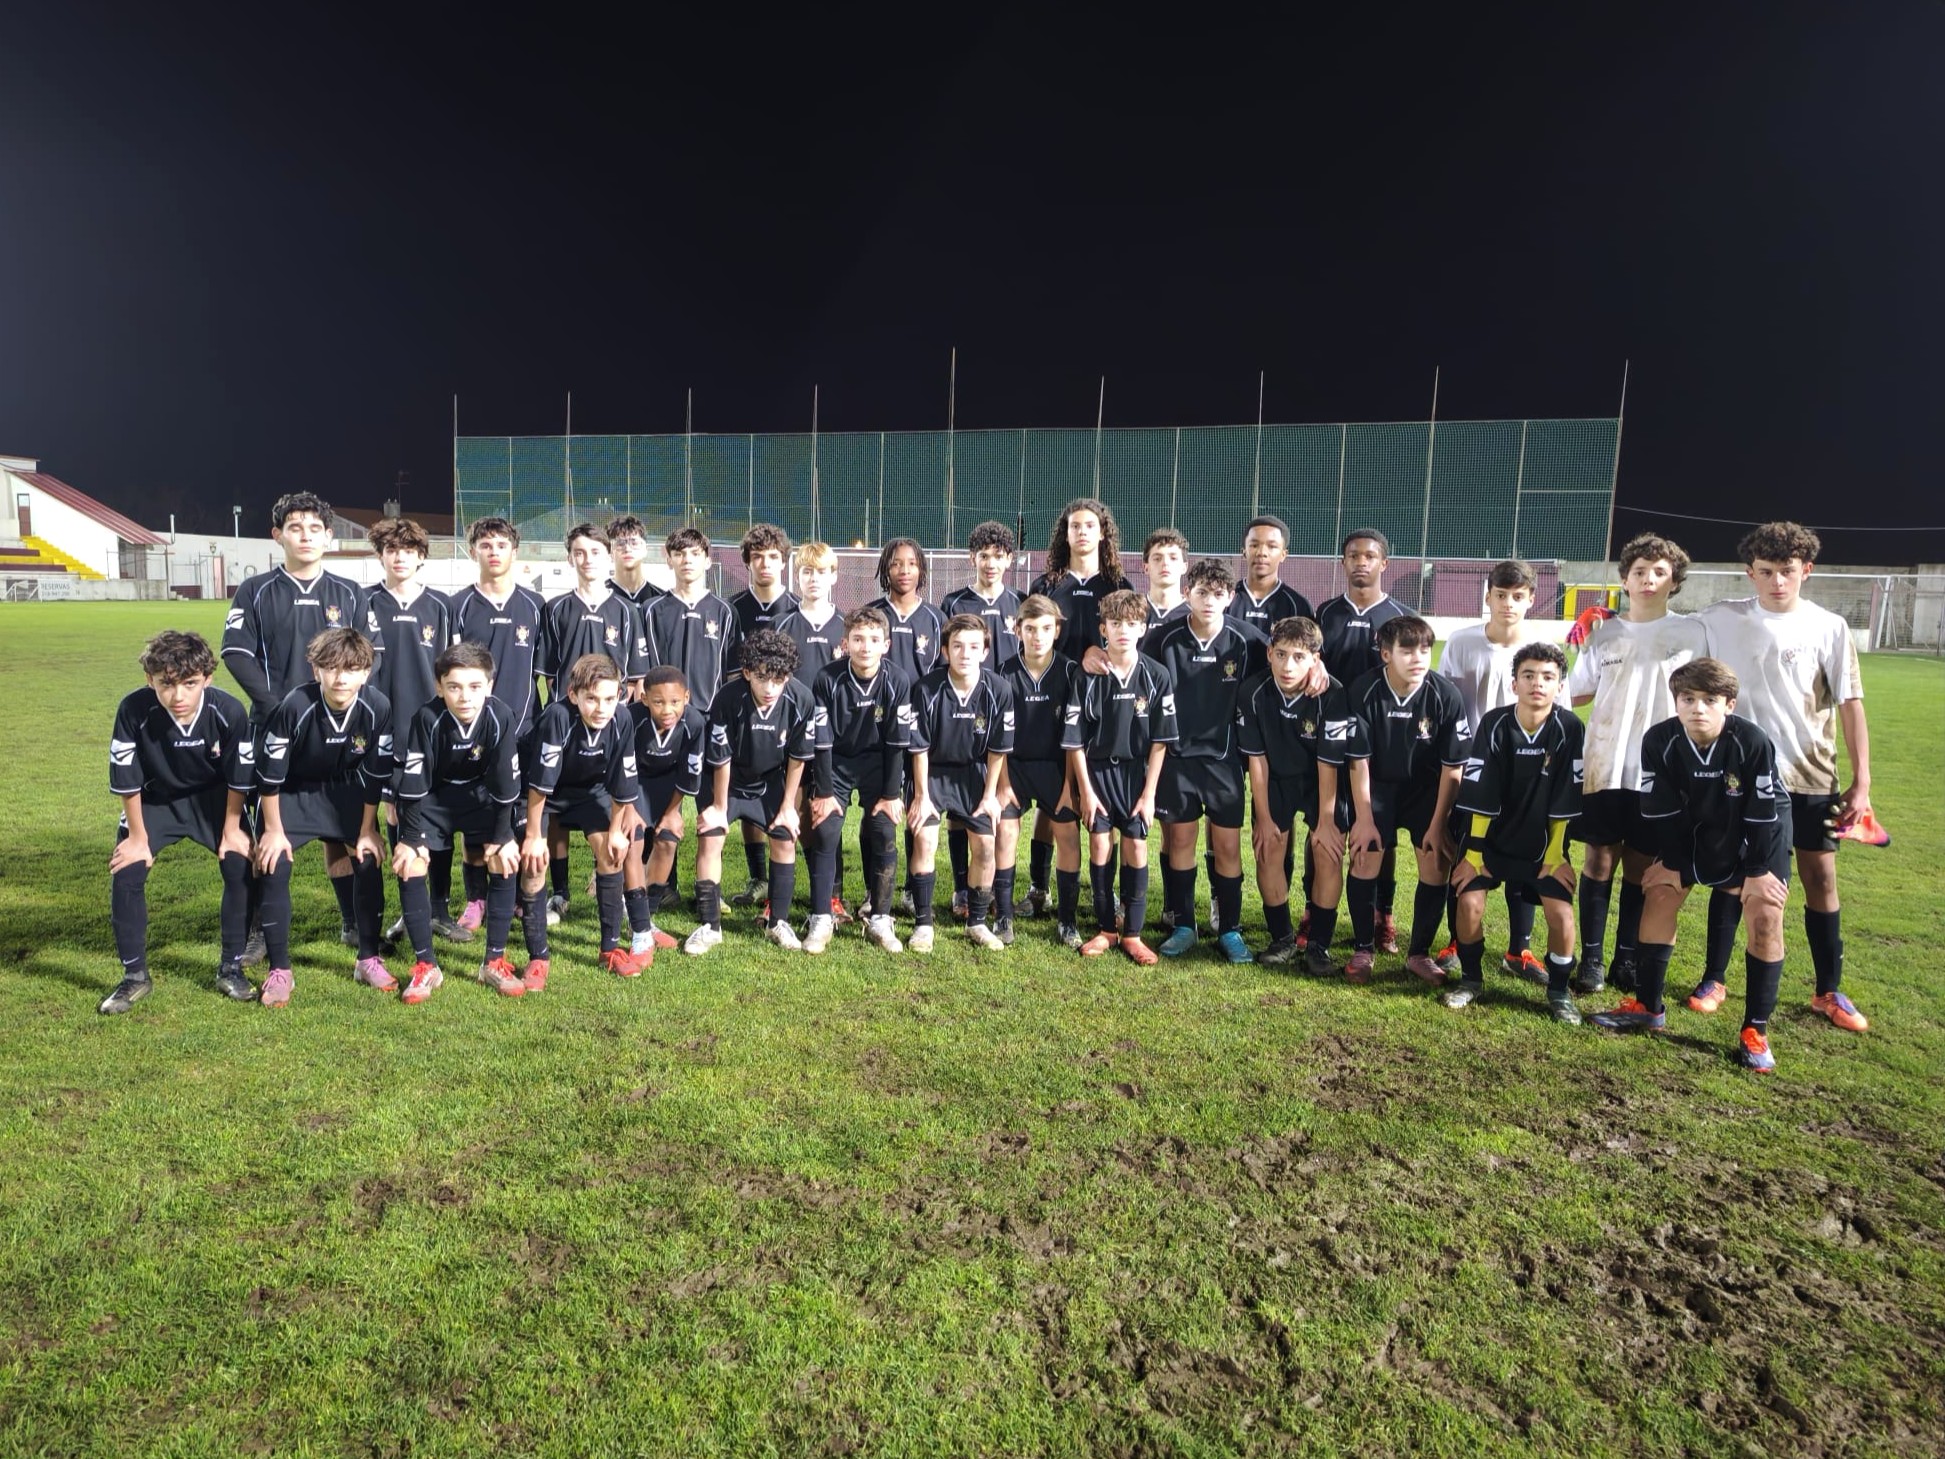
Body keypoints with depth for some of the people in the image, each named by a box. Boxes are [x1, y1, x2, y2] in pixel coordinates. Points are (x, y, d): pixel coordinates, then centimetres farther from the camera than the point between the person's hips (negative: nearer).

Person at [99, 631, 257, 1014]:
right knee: (125, 874, -12)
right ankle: (135, 975, 6)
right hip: (155, 800, 0)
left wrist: (231, 829, -7)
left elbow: (240, 778, -14)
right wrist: (138, 835, -10)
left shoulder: (229, 711, -28)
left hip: (214, 799, 0)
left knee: (241, 868, -13)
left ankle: (231, 968, 3)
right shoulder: (134, 710, -30)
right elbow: (126, 779, -17)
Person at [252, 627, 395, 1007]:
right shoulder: (295, 706, -33)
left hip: (345, 789, 2)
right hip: (291, 791, -2)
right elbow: (269, 773, -20)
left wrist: (367, 829, -6)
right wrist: (273, 829, -13)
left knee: (369, 861, -5)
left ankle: (368, 959, 10)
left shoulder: (377, 708, -25)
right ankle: (279, 971, -1)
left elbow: (376, 775, -12)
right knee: (274, 866, -14)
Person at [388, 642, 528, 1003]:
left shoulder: (499, 719, -27)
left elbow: (506, 783, -17)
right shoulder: (426, 719, -30)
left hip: (481, 796, 1)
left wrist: (502, 836, -11)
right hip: (431, 797, 0)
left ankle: (495, 961, 1)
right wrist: (412, 836, -17)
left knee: (504, 861, -13)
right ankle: (425, 965, -2)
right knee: (408, 864, -15)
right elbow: (411, 782, -21)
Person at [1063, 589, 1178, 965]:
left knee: (1136, 849, 1)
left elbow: (1160, 741, -5)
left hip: (1136, 772, 0)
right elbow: (1074, 740, -4)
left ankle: (1133, 934, 12)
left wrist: (1149, 793, -6)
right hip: (1096, 770, 0)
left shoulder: (1156, 676, -8)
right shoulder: (1087, 677, -8)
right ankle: (1104, 929, 18)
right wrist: (1085, 789, -6)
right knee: (1100, 847, 4)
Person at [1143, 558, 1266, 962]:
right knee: (1180, 839, 7)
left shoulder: (1246, 640, -8)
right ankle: (1182, 925, 21)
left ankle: (1230, 930, 17)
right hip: (1176, 755, 0)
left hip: (1224, 756, 0)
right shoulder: (1163, 638, -8)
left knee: (1228, 845, 3)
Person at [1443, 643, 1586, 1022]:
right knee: (1469, 901, -14)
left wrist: (1555, 855, -7)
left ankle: (1559, 990, 12)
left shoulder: (1570, 728, -16)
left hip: (1543, 842, 0)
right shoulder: (1495, 724, -16)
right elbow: (1480, 796, -13)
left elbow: (1563, 802, -10)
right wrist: (1473, 852, -11)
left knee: (1561, 913, -13)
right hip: (1492, 836, 0)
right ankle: (1471, 978, 10)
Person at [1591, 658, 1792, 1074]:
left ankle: (1755, 1030, 0)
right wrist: (1674, 864, -8)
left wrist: (1757, 871, -16)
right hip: (1691, 832, 3)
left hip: (1757, 836, -3)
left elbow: (1764, 814, -21)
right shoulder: (1659, 741, -24)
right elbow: (1660, 811, -13)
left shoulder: (1753, 742, -31)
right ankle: (1648, 1007, 13)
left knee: (1766, 916, -12)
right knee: (1659, 892, -1)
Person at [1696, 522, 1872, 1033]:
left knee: (1820, 877, 6)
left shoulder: (1829, 628, -4)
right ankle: (1713, 980, 18)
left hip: (1810, 777, 0)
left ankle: (1829, 991, 22)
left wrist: (1861, 781, -6)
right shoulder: (1720, 620, -3)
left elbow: (1850, 705, -3)